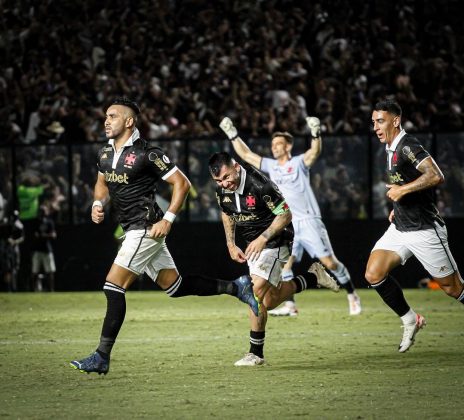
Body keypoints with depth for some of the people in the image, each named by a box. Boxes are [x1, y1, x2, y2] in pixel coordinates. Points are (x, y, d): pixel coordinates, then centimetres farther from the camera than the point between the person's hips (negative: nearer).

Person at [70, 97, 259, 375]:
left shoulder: (147, 154, -15)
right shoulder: (105, 153, 8)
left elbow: (182, 183, -11)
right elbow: (102, 183, 26)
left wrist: (168, 220, -15)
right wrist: (99, 204, 5)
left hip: (147, 228, -9)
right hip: (133, 229, 9)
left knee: (114, 287, -13)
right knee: (174, 286, 14)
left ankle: (102, 357, -10)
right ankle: (235, 287, 27)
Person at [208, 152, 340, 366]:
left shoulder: (260, 185, -28)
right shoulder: (221, 190, -7)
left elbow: (285, 214, -19)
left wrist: (263, 239, -25)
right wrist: (231, 245, 5)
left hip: (275, 242, -8)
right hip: (253, 244, 8)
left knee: (256, 292, -19)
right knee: (270, 301, 10)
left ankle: (256, 353, -7)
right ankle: (313, 278, 31)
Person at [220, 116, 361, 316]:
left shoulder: (299, 163, 0)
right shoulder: (270, 166, 13)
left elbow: (315, 151, -19)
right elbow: (246, 155, 17)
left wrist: (316, 133, -36)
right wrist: (233, 135, 10)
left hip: (309, 221, -5)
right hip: (287, 225, 5)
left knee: (329, 262, -6)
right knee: (284, 262, -10)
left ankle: (352, 295, 10)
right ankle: (290, 305, -7)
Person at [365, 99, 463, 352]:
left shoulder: (407, 146, -17)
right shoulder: (391, 149, 12)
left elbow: (436, 176, -31)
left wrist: (403, 190, -26)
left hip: (425, 231, -9)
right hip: (399, 228, 9)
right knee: (374, 274, -7)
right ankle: (410, 321, 9)